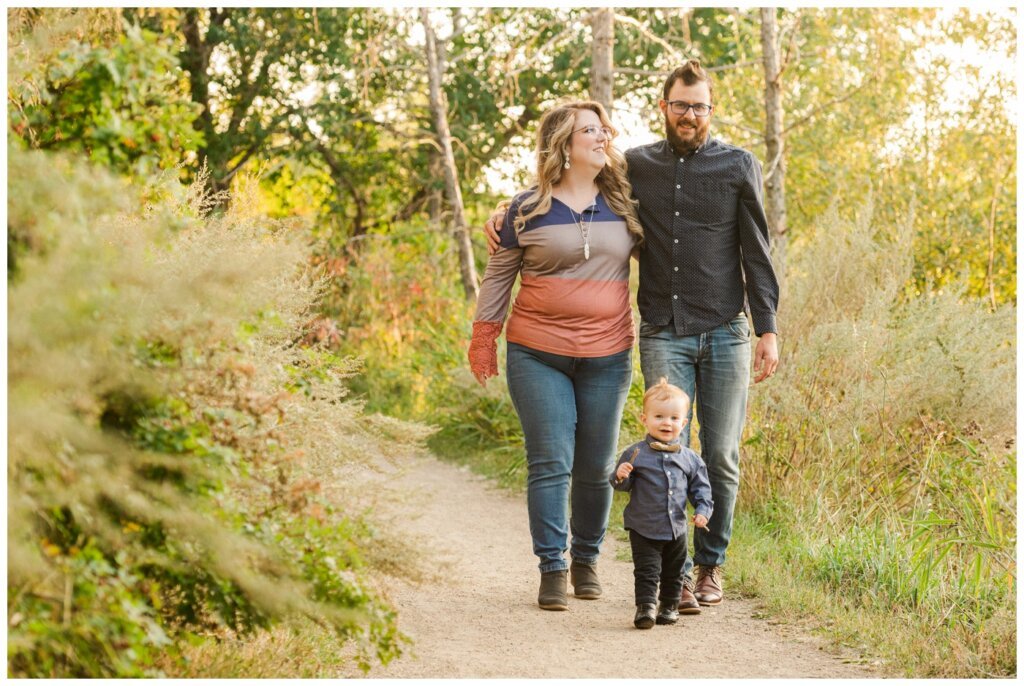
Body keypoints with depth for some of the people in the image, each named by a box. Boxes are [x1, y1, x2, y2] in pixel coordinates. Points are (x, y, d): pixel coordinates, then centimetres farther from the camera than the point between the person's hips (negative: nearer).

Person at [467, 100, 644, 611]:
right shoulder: (528, 209, -1)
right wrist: (483, 340, 4)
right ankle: (553, 569, 3)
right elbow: (498, 275, 6)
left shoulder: (623, 204, 7)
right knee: (550, 464, -4)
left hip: (607, 358, 2)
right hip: (538, 356, -2)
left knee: (596, 467, 7)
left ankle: (587, 559, 25)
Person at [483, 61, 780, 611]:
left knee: (721, 457, 3)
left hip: (726, 334, 0)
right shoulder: (636, 166, 7)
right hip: (664, 335, 0)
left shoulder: (739, 167, 3)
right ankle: (676, 572, -3)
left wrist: (768, 329, -3)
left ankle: (711, 565, 17)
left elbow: (756, 255, 3)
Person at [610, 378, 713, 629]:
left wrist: (703, 510, -4)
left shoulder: (689, 458, 2)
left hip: (677, 529, 4)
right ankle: (645, 608, -5)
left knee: (673, 573, 16)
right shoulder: (635, 453, -7)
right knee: (646, 570, -8)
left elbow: (700, 488, 10)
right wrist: (620, 477, -25)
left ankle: (669, 606, 30)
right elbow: (622, 485, -3)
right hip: (644, 529, -4)